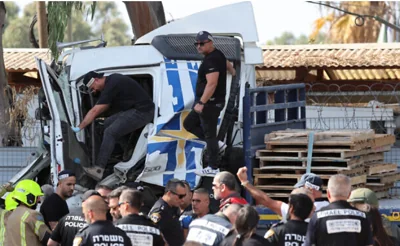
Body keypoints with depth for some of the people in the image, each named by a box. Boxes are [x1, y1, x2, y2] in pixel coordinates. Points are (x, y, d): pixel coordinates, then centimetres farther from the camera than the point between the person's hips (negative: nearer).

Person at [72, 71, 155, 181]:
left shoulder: (111, 85, -17)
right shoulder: (112, 79, 13)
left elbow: (94, 111, -16)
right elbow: (106, 105, 28)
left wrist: (79, 127, -10)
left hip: (143, 112, -10)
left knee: (110, 132, -16)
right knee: (108, 123, 9)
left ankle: (98, 169, -21)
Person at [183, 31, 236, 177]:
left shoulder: (211, 60, -21)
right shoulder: (217, 55, 12)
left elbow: (212, 84, -30)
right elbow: (226, 63, 34)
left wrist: (201, 102, -33)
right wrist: (232, 71, 57)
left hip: (210, 103, -11)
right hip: (210, 102, 11)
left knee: (209, 133, -6)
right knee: (188, 123, 18)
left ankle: (213, 169, -3)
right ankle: (216, 144, 20)